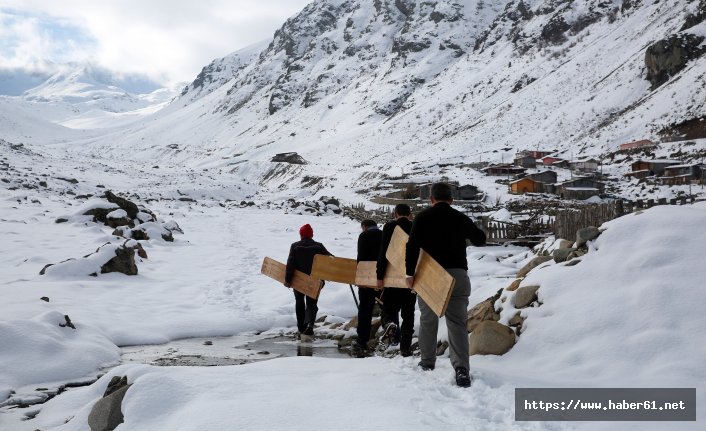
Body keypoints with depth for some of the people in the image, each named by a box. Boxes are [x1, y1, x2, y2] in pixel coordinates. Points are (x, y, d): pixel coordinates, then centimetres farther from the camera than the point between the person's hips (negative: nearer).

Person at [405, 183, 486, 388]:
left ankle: (427, 363, 26)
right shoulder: (461, 218, 7)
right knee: (457, 322, 0)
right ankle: (461, 367, -15)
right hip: (457, 274, 1)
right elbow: (480, 240, 23)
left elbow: (412, 246, -9)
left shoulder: (423, 217, 1)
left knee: (427, 320, 16)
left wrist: (410, 273, -5)